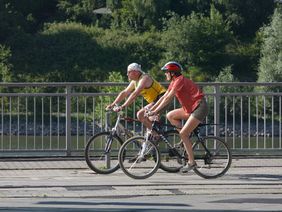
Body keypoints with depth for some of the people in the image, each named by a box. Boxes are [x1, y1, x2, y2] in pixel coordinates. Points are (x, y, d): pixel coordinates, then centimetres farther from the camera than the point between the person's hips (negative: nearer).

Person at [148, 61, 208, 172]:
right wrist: (150, 109, 9)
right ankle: (186, 137, 6)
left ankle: (191, 162, -9)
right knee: (170, 116, 6)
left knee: (183, 134, -14)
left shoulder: (180, 80, -16)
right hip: (190, 108, 10)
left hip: (200, 107, -10)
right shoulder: (173, 82, 12)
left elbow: (168, 98, -20)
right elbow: (164, 97, 14)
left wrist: (155, 111, -21)